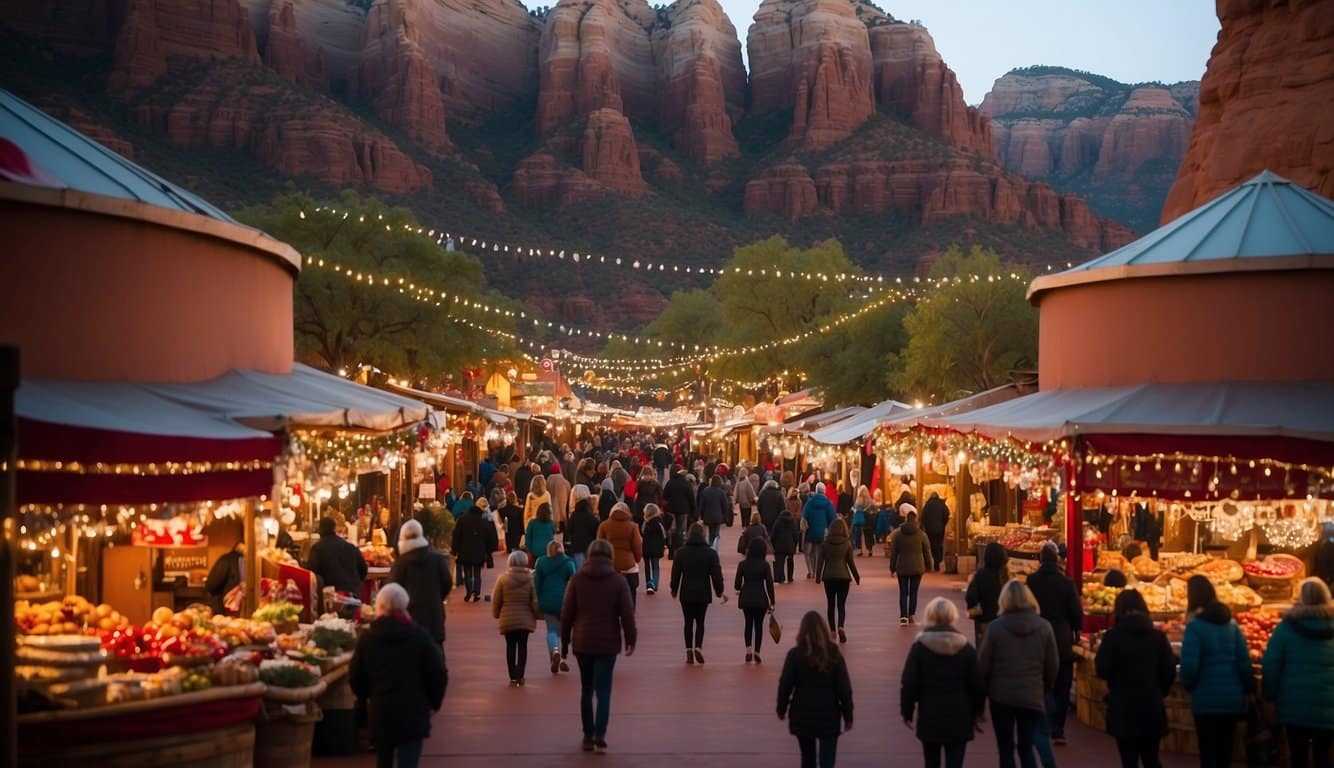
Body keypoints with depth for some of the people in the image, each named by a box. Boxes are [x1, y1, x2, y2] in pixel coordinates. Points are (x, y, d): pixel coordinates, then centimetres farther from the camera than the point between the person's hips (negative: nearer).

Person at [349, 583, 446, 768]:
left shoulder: (366, 639, -2)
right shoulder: (420, 637, -6)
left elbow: (355, 678, 3)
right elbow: (438, 675, -4)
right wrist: (433, 702, 12)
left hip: (380, 713, 2)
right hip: (413, 713, -2)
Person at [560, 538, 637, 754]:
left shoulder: (577, 579, 1)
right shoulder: (619, 581, -3)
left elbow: (567, 612, 2)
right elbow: (627, 613, -4)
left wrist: (565, 641, 10)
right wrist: (631, 639, 6)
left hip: (582, 642, 2)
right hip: (608, 643, -2)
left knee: (586, 690, 14)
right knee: (603, 690, 0)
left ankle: (588, 736, 16)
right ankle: (599, 736, -13)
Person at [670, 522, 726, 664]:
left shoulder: (680, 553, -3)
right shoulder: (711, 553, -5)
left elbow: (675, 573, 1)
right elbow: (716, 574, -5)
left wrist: (674, 589, 14)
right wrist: (720, 591, 4)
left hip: (686, 593, 0)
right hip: (703, 593, 0)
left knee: (688, 622, 9)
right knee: (700, 621, 10)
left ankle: (689, 651, 6)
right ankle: (698, 647, -8)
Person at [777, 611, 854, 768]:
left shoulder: (795, 654, -7)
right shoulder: (833, 654, -5)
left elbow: (785, 685, -4)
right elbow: (844, 688, -3)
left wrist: (781, 709, 11)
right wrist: (848, 715, 6)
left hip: (802, 714, 1)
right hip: (828, 714, -1)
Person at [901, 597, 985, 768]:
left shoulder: (919, 647, -6)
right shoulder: (966, 648, -1)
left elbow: (909, 684, -7)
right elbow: (977, 685, 2)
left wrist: (907, 712, 5)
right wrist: (975, 714, 14)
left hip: (929, 716, 0)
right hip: (959, 718, 0)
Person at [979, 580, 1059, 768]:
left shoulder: (995, 627, -11)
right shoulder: (1044, 627, -4)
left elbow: (983, 664, -6)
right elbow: (1053, 665, 1)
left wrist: (985, 691, 10)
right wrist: (1044, 690, 17)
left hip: (1001, 696, -2)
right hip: (1033, 697, 2)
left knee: (1005, 748, 10)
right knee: (1026, 748, 14)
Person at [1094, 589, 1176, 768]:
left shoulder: (1113, 636, -8)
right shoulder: (1158, 636, 1)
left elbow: (1102, 670, -14)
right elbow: (1170, 672, 1)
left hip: (1123, 707, -3)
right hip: (1152, 706, 3)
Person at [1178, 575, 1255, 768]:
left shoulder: (1195, 626, -10)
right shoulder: (1231, 623, 8)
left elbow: (1189, 665, -16)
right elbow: (1244, 662, 6)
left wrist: (1188, 684, 2)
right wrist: (1249, 689, 14)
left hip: (1207, 699, -5)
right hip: (1233, 698, 5)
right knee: (1224, 752, 15)